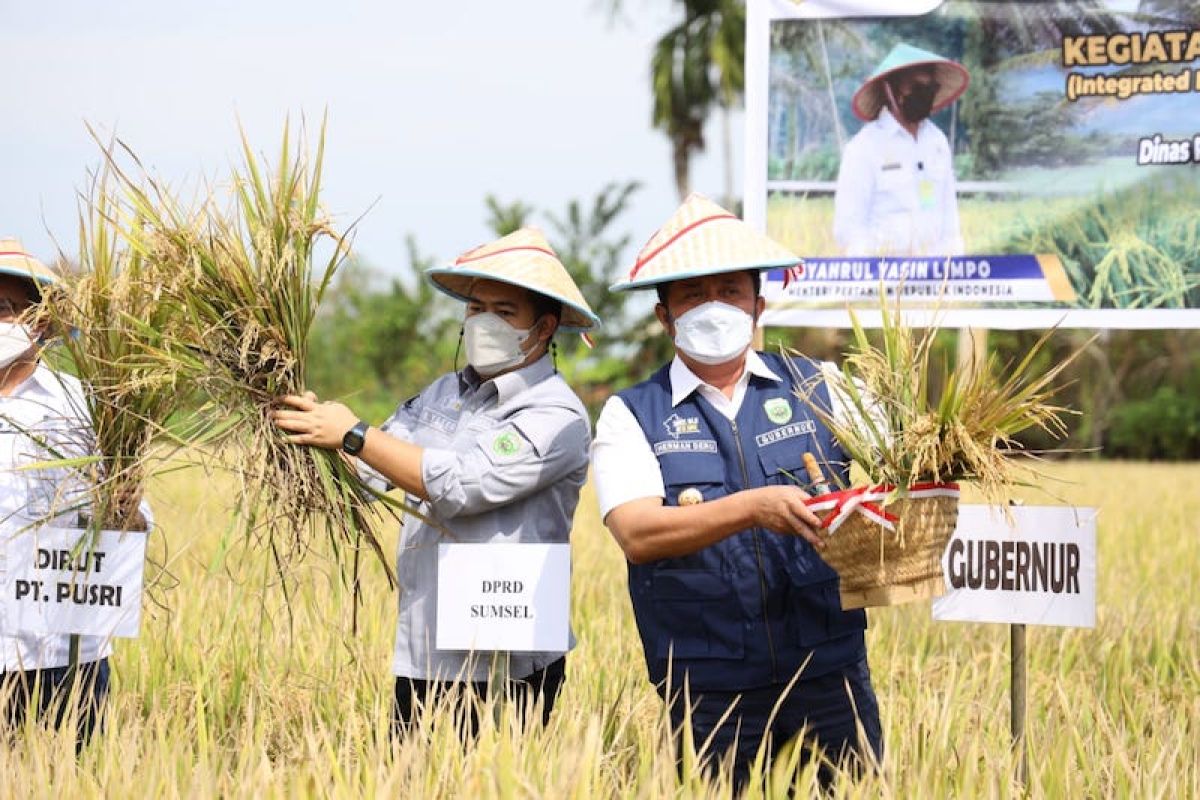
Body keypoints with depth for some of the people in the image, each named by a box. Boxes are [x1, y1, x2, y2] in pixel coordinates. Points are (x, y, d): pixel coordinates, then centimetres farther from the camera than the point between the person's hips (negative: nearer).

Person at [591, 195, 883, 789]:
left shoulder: (819, 389, 10)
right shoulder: (632, 415, 4)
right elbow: (637, 534, -11)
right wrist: (753, 507, -23)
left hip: (829, 672, 1)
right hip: (707, 690, -1)